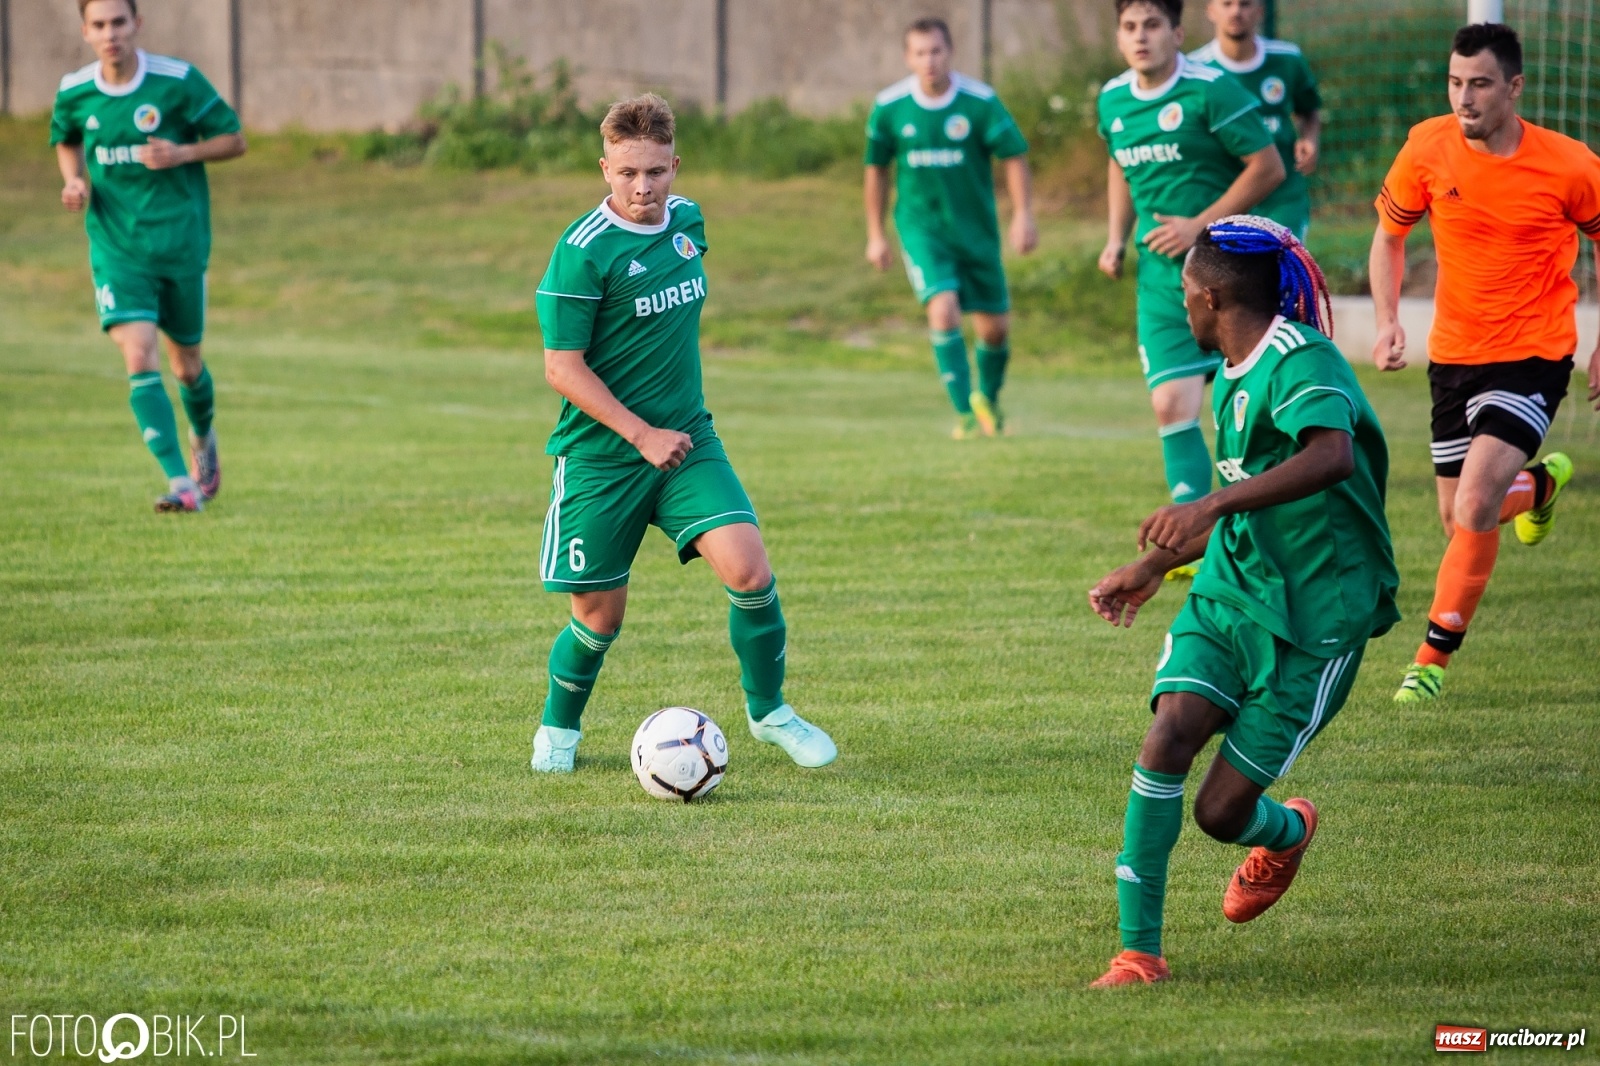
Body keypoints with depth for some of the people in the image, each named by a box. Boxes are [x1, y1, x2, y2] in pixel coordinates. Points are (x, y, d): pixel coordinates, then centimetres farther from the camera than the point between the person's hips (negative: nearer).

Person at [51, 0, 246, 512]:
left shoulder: (179, 81, -11)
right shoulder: (74, 92, -2)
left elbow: (234, 139, -2)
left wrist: (182, 154, -19)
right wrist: (75, 181, -1)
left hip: (180, 243, -1)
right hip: (117, 248, 1)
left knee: (185, 364, 13)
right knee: (140, 359, -18)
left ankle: (203, 441, 47)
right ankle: (181, 484, -20)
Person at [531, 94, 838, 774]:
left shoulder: (688, 221, 4)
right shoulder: (583, 250, -16)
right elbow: (562, 367, -16)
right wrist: (644, 436, -19)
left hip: (687, 440, 4)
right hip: (601, 456, -4)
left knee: (749, 569, -14)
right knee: (599, 616, 3)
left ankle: (768, 710, 7)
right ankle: (558, 729, 30)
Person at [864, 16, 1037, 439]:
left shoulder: (981, 102, -10)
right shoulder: (889, 107, -6)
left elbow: (1014, 156, -3)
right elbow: (876, 169, 7)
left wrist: (1023, 215, -14)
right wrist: (875, 235, 9)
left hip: (976, 227, 1)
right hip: (921, 225, -1)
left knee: (995, 325, 6)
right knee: (943, 308, -21)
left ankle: (987, 397, 35)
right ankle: (965, 414, -14)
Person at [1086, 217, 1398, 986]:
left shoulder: (1301, 362, -17)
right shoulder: (1236, 378, 13)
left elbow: (1332, 457, -39)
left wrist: (1211, 504, -47)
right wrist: (1154, 566, 34)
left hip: (1316, 620, -7)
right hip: (1229, 594, 7)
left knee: (1220, 812, -4)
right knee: (1168, 739, -18)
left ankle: (1285, 834, 34)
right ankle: (1138, 948, -13)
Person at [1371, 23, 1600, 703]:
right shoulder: (1428, 149, -8)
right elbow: (1389, 233, 8)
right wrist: (1387, 322, -5)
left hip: (1533, 356, -4)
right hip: (1453, 356, 4)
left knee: (1475, 505, -21)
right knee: (1458, 521, 12)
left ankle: (1434, 658, -7)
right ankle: (1540, 483, 47)